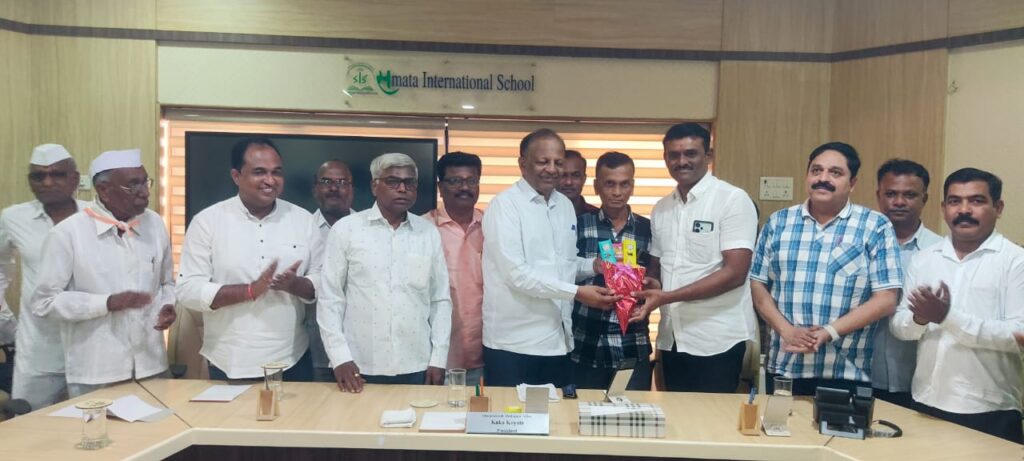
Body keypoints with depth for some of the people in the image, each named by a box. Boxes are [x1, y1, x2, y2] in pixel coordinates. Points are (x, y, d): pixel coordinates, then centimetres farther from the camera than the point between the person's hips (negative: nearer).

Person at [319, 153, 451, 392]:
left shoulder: (429, 233, 5)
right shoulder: (346, 229, -1)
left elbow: (441, 300, 8)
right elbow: (330, 298, -1)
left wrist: (438, 359, 3)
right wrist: (340, 358, -7)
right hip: (360, 368, -2)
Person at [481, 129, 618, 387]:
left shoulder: (565, 205, 12)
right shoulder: (504, 205, -10)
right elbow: (516, 273, -19)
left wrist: (594, 265, -2)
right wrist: (577, 293, -21)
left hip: (558, 339, 6)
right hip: (513, 342, -6)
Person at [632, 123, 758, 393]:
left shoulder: (733, 200, -8)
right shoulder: (661, 209, 10)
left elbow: (735, 273, -16)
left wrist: (667, 297, -19)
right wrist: (645, 292, -7)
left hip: (717, 340, -5)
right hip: (672, 338, 6)